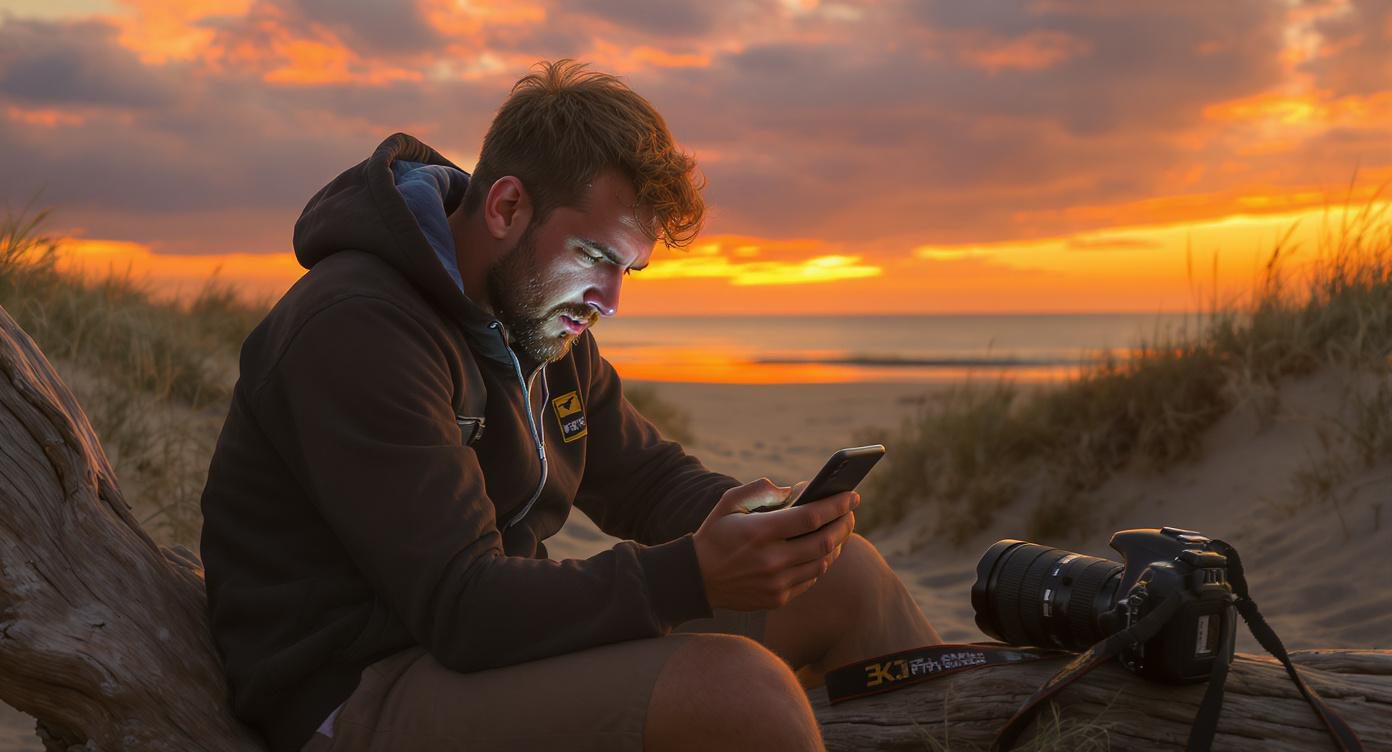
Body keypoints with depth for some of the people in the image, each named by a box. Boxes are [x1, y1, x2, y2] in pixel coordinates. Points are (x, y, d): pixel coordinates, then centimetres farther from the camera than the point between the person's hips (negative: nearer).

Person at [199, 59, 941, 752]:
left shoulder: (540, 317, 11)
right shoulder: (356, 330, -20)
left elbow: (650, 479, 16)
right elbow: (462, 608, -26)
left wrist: (765, 516, -6)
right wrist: (693, 576, -34)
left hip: (502, 645, 9)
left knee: (845, 576, -2)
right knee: (735, 686, -32)